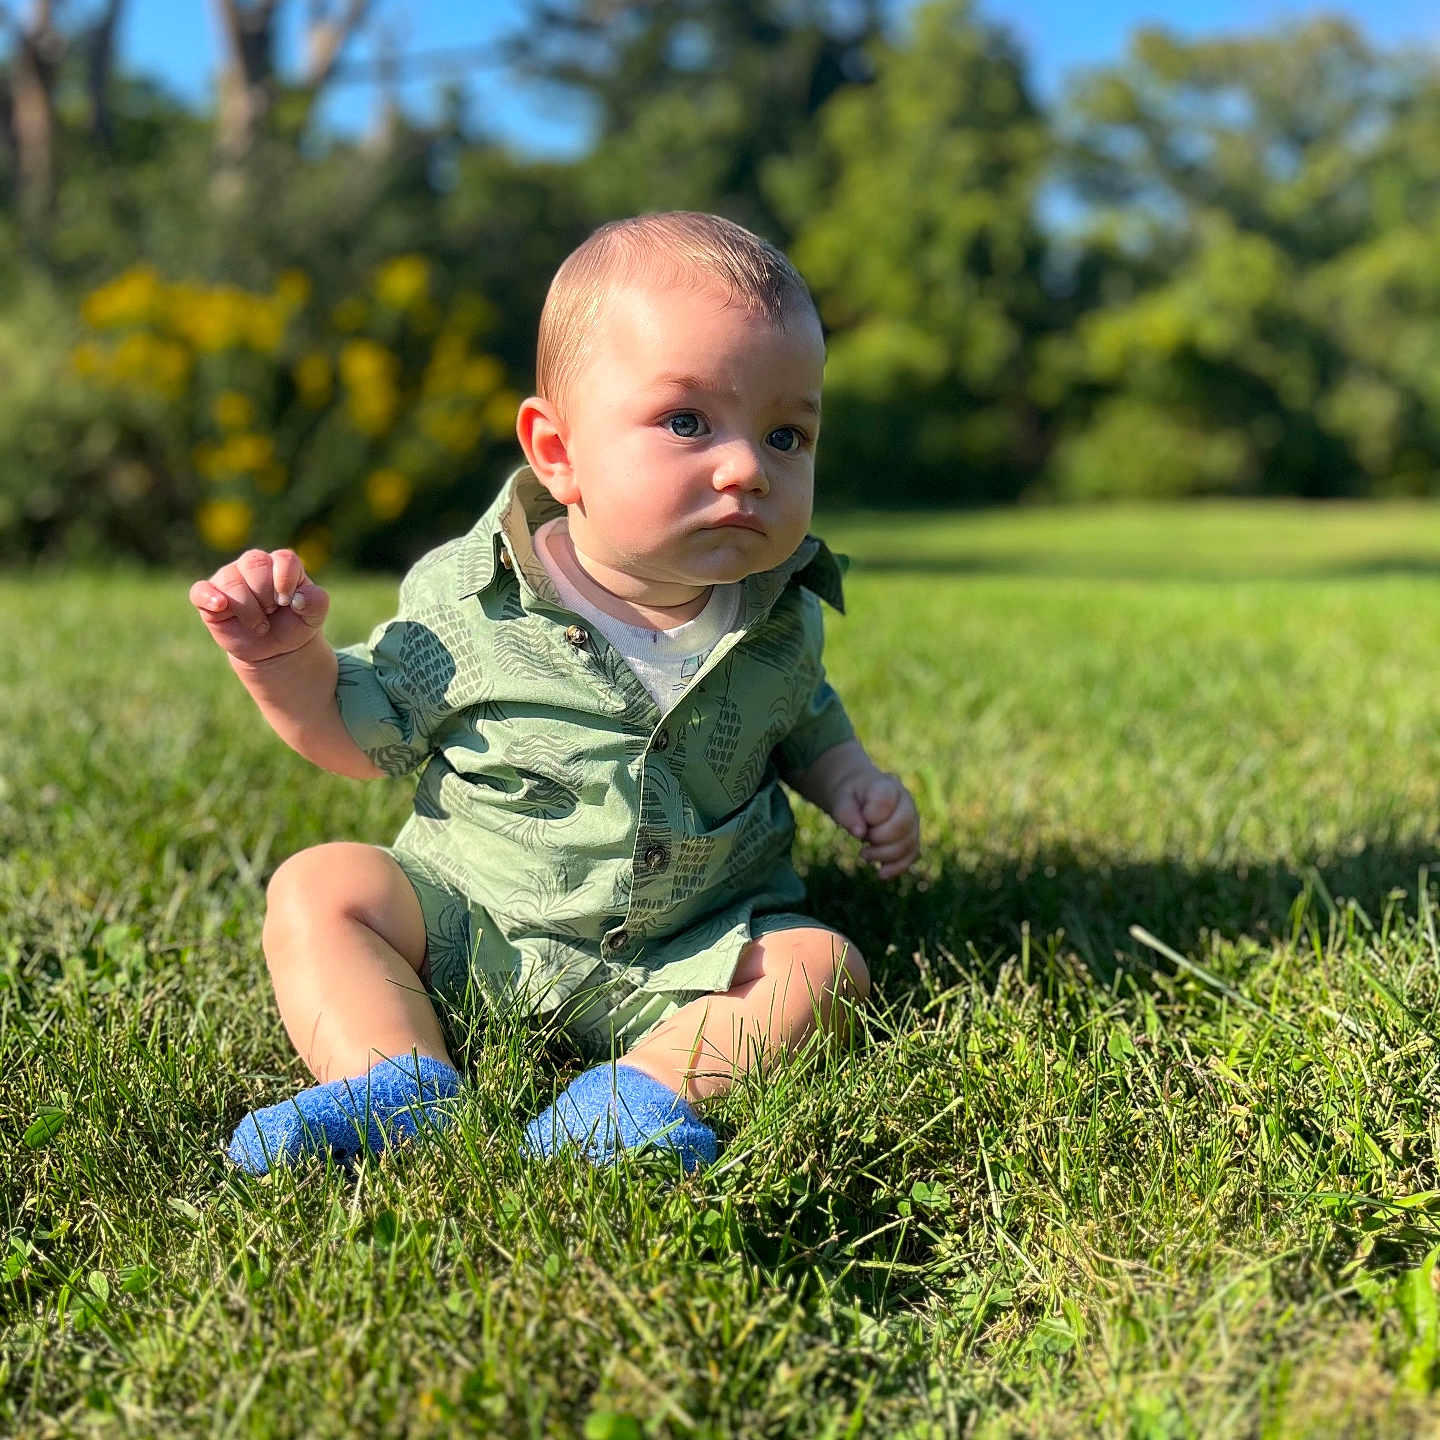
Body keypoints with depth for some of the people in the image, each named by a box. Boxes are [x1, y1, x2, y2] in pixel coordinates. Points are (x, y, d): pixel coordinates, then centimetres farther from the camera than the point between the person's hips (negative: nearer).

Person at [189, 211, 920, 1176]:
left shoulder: (780, 624, -5)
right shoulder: (469, 604, -13)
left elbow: (805, 725, 18)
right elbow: (359, 733, 1)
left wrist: (855, 785, -2)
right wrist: (285, 659, -16)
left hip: (683, 963, 1)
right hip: (465, 928, -1)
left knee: (821, 963, -19)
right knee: (318, 890, -15)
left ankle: (647, 1087, -33)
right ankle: (399, 1085, -27)